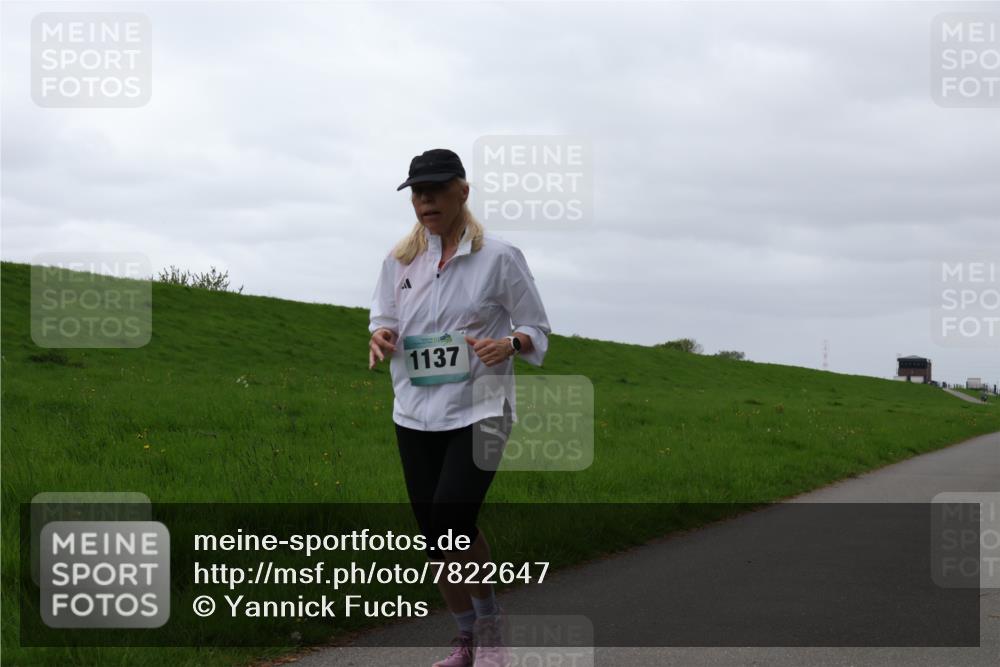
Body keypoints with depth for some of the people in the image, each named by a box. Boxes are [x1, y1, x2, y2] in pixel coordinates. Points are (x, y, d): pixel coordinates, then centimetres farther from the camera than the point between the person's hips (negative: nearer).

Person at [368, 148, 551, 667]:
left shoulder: (499, 257, -5)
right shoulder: (399, 261, 6)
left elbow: (537, 330, 0)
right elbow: (382, 321, 12)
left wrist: (509, 344, -22)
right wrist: (380, 338, -12)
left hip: (478, 410, -4)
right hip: (416, 414, 5)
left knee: (452, 518, -22)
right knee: (433, 535, 4)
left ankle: (489, 624, 2)